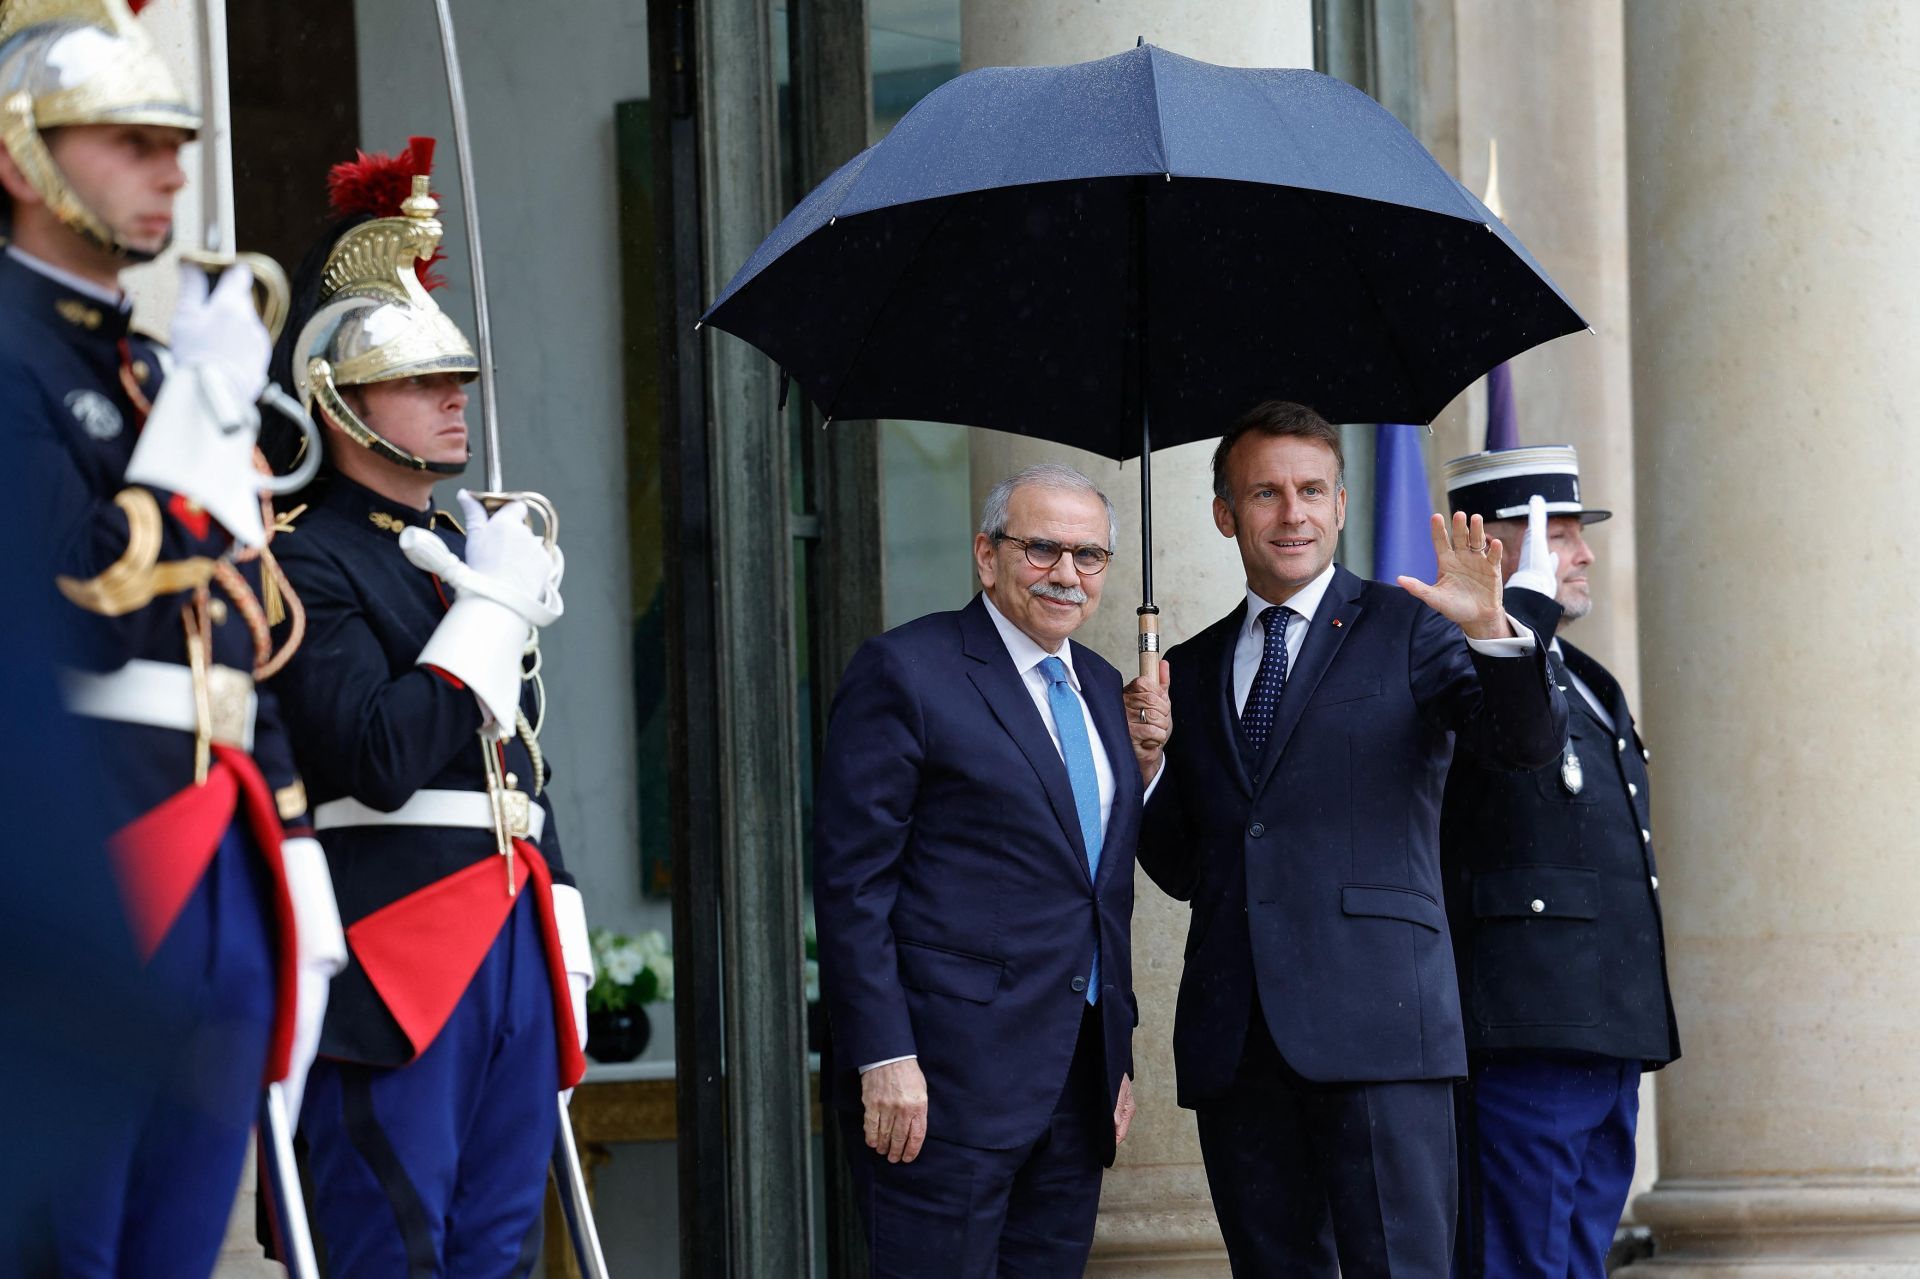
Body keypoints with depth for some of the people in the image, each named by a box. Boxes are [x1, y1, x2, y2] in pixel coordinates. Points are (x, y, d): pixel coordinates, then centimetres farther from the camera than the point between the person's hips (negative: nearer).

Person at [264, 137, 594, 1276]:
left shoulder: (476, 548, 21)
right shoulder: (308, 564, -7)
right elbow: (378, 758, -20)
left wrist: (560, 937, 19)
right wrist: (491, 604, -12)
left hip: (514, 938, 8)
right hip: (395, 959, -8)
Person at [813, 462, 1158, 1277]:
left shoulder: (1102, 689, 17)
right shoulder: (905, 673, -6)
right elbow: (851, 880, -11)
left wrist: (1117, 1056, 16)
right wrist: (883, 1058, -17)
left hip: (1075, 1085, 7)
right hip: (942, 1082, -7)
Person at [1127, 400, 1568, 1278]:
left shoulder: (1406, 629, 7)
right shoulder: (1194, 671, 19)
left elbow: (1532, 741, -7)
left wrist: (1490, 630, -25)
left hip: (1373, 1023, -4)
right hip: (1232, 1038, 4)